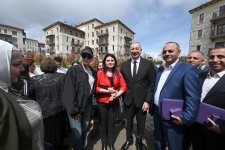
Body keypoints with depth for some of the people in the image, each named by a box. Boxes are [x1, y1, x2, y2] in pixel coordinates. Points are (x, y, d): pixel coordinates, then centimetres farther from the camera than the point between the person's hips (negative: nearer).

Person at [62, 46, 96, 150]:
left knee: (84, 130, 17)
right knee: (77, 132, 1)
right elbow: (69, 91, -15)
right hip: (75, 107, -4)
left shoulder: (93, 72, 2)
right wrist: (74, 110, -13)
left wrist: (90, 103, 3)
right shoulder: (73, 70, -13)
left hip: (87, 105, 5)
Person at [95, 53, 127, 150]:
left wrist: (116, 95, -15)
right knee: (103, 123, 14)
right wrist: (107, 91, -18)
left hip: (114, 102, 3)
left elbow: (123, 86, 0)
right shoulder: (100, 73, -8)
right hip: (102, 102, -2)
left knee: (112, 123, 16)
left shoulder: (118, 74, 2)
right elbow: (95, 87, -10)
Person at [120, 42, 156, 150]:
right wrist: (122, 96, -3)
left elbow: (152, 84, -7)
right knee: (129, 121, 21)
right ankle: (129, 139, 49)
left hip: (142, 100, -1)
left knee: (141, 123, 19)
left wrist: (148, 101, -11)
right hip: (128, 100, 2)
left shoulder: (148, 64, -7)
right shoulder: (124, 64, -1)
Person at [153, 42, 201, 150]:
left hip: (173, 118, -5)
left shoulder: (188, 69, -14)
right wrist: (153, 108, 12)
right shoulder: (160, 69, 7)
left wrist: (185, 118, -21)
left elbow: (193, 98, -18)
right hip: (157, 114, 6)